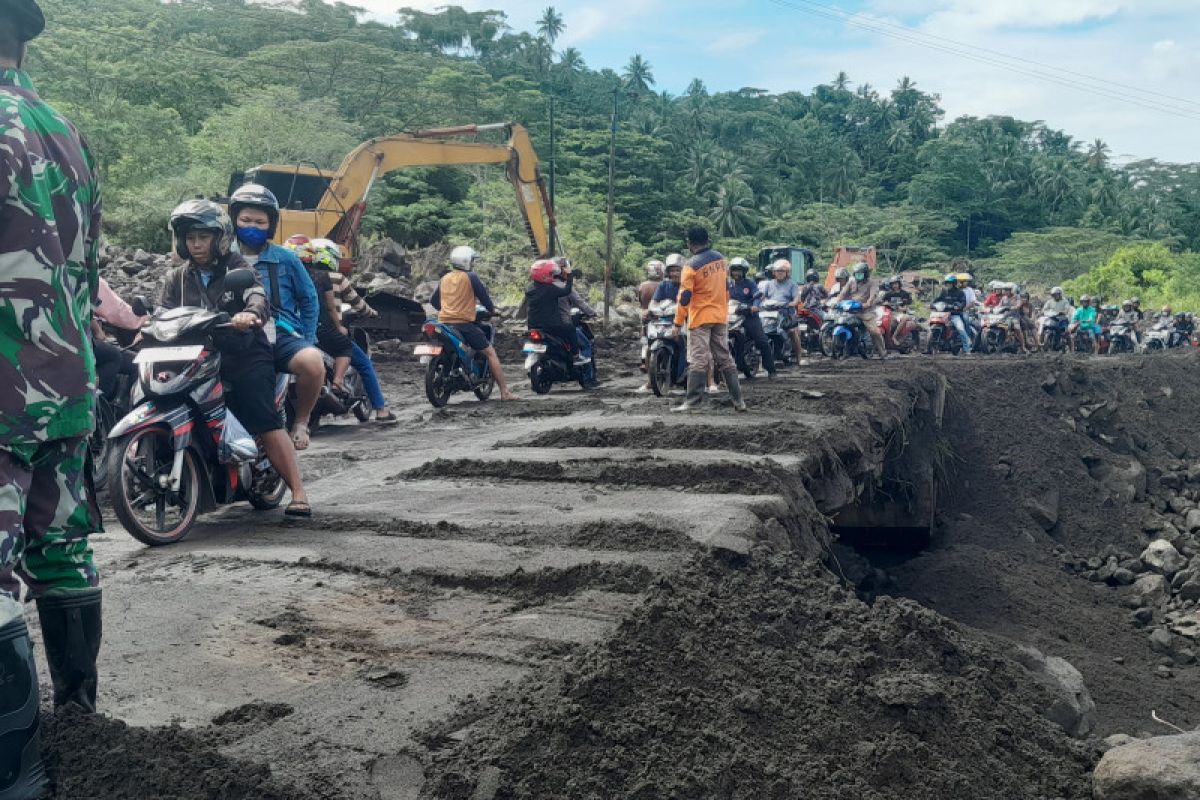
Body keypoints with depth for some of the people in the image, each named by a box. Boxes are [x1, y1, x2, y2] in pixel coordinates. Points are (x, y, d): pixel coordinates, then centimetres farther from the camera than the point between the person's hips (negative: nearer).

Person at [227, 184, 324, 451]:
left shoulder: (285, 259, 8)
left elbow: (308, 300, 13)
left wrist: (307, 343, 5)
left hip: (281, 335, -2)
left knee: (312, 361, -35)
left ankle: (301, 420, -7)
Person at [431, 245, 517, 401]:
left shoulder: (444, 279, 15)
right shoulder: (470, 277, -4)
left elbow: (433, 301, 21)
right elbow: (483, 295, -2)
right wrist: (492, 309, 16)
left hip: (444, 322, 6)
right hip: (464, 323, -6)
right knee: (490, 353, 0)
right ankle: (505, 392, -4)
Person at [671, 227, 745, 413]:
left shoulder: (692, 265, -14)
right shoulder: (721, 259, 6)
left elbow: (685, 297, -16)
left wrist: (678, 322, -9)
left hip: (700, 319, -6)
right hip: (721, 317, 6)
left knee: (698, 361, -5)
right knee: (725, 358, 11)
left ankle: (693, 402, -6)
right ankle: (738, 400, 12)